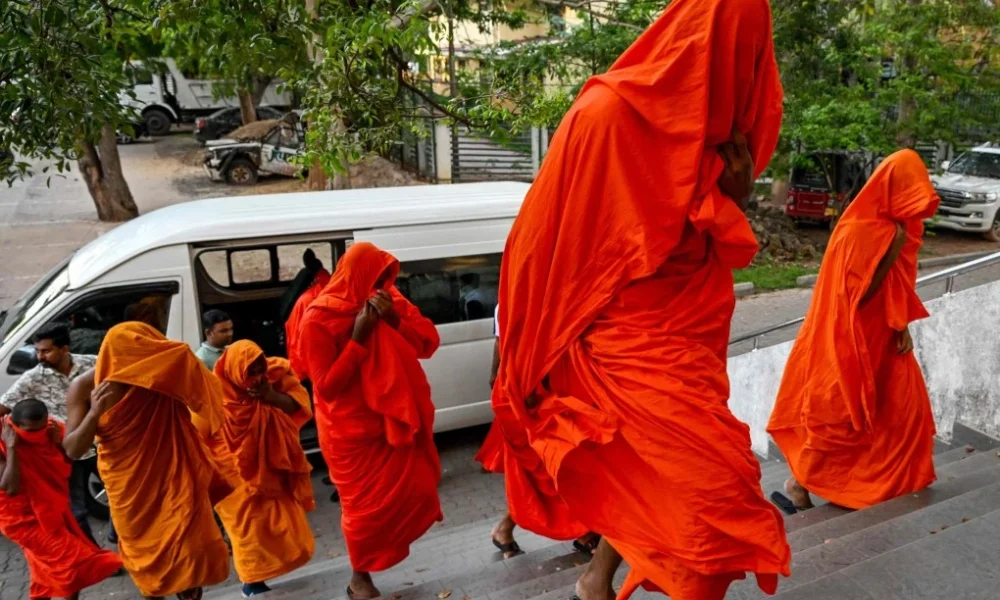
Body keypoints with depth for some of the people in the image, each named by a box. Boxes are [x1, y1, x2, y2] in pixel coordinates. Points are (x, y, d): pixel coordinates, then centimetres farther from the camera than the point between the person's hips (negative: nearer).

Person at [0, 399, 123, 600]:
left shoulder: (50, 432, -8)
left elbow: (66, 471, -2)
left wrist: (59, 442, -18)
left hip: (52, 512, 6)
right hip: (24, 519, -6)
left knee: (47, 572, 21)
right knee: (72, 561, -11)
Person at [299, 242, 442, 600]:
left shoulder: (391, 301, 1)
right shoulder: (319, 319, -15)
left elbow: (429, 343, -4)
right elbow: (326, 386, -18)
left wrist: (396, 320, -20)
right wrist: (359, 338, -24)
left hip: (394, 418, 5)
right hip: (351, 430, -5)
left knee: (415, 488, 7)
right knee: (366, 504, 3)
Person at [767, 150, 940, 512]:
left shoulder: (898, 225, 5)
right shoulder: (858, 230, -21)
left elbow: (897, 288, 12)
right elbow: (859, 291, -23)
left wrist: (902, 327, 2)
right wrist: (891, 250, -25)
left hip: (881, 337, 9)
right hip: (849, 342, -9)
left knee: (905, 405, 13)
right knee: (838, 415, -1)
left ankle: (894, 484, 30)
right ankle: (798, 485, 13)